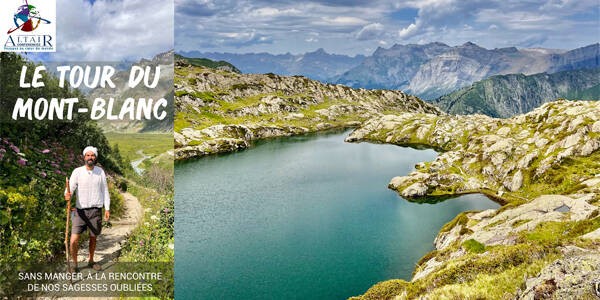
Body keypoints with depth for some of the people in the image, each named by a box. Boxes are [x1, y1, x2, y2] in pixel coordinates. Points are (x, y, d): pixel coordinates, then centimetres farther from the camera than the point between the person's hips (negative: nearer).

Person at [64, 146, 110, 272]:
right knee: (74, 240, -9)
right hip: (80, 211, -2)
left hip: (95, 211, 2)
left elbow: (105, 191, 8)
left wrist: (107, 208, 5)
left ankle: (91, 261, 33)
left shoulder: (100, 172, 3)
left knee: (93, 238, 13)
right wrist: (67, 195, -36)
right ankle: (74, 263, 11)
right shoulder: (77, 172, -5)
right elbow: (70, 187, -12)